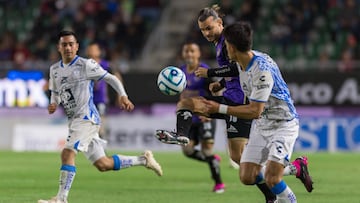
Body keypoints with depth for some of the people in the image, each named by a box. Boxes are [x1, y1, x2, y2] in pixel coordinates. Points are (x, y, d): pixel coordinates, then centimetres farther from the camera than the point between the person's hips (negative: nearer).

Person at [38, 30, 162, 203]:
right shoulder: (55, 69, 13)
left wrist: (123, 96, -17)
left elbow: (111, 78, -2)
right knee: (103, 164, 10)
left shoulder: (85, 65, -6)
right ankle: (144, 159, 27)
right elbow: (55, 93, 23)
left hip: (87, 118, -7)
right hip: (74, 121, 7)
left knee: (67, 153, -22)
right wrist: (53, 104, 0)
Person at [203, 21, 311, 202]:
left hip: (283, 124, -9)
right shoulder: (241, 63, -2)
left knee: (271, 179, -21)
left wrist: (220, 108, -25)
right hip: (261, 125, 9)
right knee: (247, 178, 0)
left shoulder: (262, 71, -29)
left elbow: (255, 111, -28)